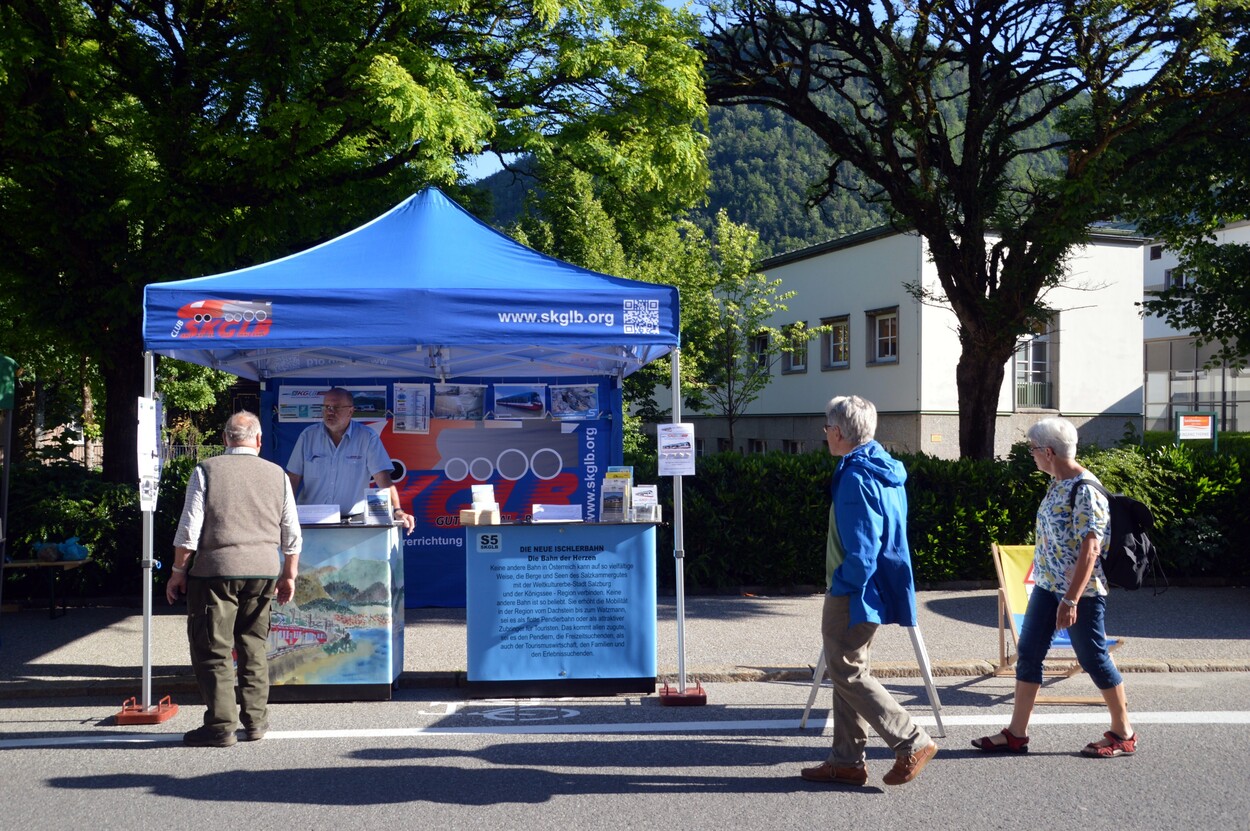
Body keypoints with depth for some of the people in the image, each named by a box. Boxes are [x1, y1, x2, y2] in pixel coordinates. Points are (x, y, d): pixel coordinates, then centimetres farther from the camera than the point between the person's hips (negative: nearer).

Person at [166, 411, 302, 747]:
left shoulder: (207, 470, -2)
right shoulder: (277, 474, 7)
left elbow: (189, 529, -6)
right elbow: (292, 535, 8)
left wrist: (178, 572, 2)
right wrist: (289, 576, 17)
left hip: (216, 570, -3)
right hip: (263, 571, 4)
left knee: (212, 648, 3)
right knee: (254, 647, 13)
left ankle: (221, 724, 3)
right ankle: (255, 720, 17)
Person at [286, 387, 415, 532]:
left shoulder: (367, 438, -2)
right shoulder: (308, 436, 5)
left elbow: (383, 479, -7)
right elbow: (293, 478, 7)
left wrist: (397, 511, -20)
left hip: (352, 520, -1)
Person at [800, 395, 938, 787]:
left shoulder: (856, 477, -20)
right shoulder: (885, 470, 11)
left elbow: (860, 548, -24)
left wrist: (843, 588, -14)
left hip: (851, 594, -10)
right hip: (875, 589, 10)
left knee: (847, 673, 0)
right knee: (848, 673, 15)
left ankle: (912, 742, 2)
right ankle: (846, 761, 21)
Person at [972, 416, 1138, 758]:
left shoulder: (1086, 490, -20)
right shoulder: (1056, 484, 8)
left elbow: (1090, 549, -24)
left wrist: (1071, 600, -26)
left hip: (1080, 592, -9)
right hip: (1046, 587, 9)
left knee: (1094, 659, 4)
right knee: (1028, 654, 8)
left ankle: (1123, 735, 22)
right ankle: (1016, 733, 15)